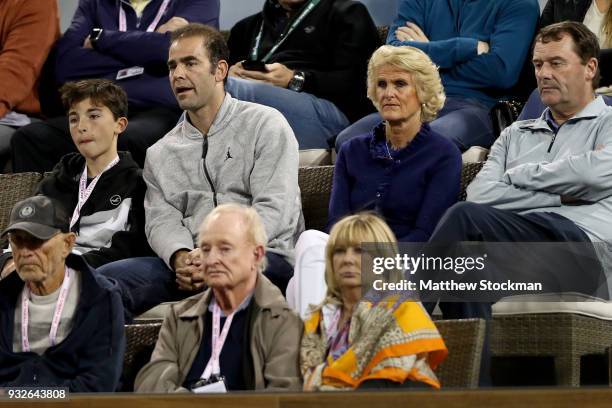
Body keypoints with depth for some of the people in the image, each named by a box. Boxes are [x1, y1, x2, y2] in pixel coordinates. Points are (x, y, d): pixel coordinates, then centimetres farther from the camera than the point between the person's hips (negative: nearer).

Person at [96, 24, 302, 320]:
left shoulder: (265, 125, 7)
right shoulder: (160, 154, 23)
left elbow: (273, 209, -4)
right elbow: (161, 218, 10)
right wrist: (180, 258, -15)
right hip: (186, 264, 5)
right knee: (102, 280, -21)